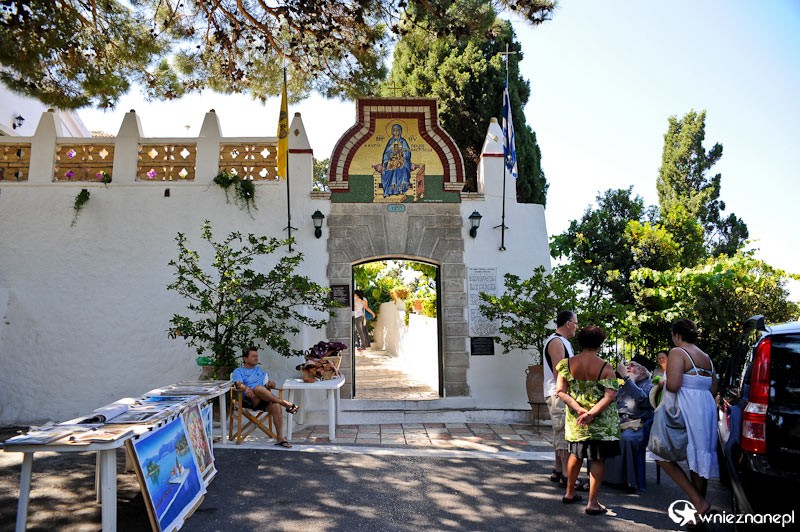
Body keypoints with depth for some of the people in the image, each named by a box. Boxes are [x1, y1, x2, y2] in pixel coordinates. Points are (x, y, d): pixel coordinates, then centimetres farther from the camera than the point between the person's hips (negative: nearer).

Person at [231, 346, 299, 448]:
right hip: (248, 400, -4)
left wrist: (270, 384, -4)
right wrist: (246, 388, -29)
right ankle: (286, 404, -33)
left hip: (263, 399, 4)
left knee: (276, 406, -30)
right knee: (258, 388, -37)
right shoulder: (238, 371, 14)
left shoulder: (259, 370, 31)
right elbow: (238, 384, -7)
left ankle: (280, 437, -30)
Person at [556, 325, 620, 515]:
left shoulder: (567, 364, -6)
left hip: (575, 419, 4)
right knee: (598, 459, 7)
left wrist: (580, 410, -14)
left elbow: (561, 392, -9)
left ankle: (569, 493, 34)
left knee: (576, 454, 21)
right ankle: (592, 503, 10)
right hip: (600, 422, -4)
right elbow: (610, 396, -20)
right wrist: (592, 413, -23)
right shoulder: (605, 367, -13)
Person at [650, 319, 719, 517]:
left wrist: (662, 384, -1)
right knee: (699, 460, 12)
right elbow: (713, 390, 18)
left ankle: (698, 502, -8)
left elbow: (673, 385, -21)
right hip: (706, 411, 8)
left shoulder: (677, 352, -10)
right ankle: (699, 511, 18)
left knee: (664, 456, 0)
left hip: (686, 412, -8)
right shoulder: (706, 357, 16)